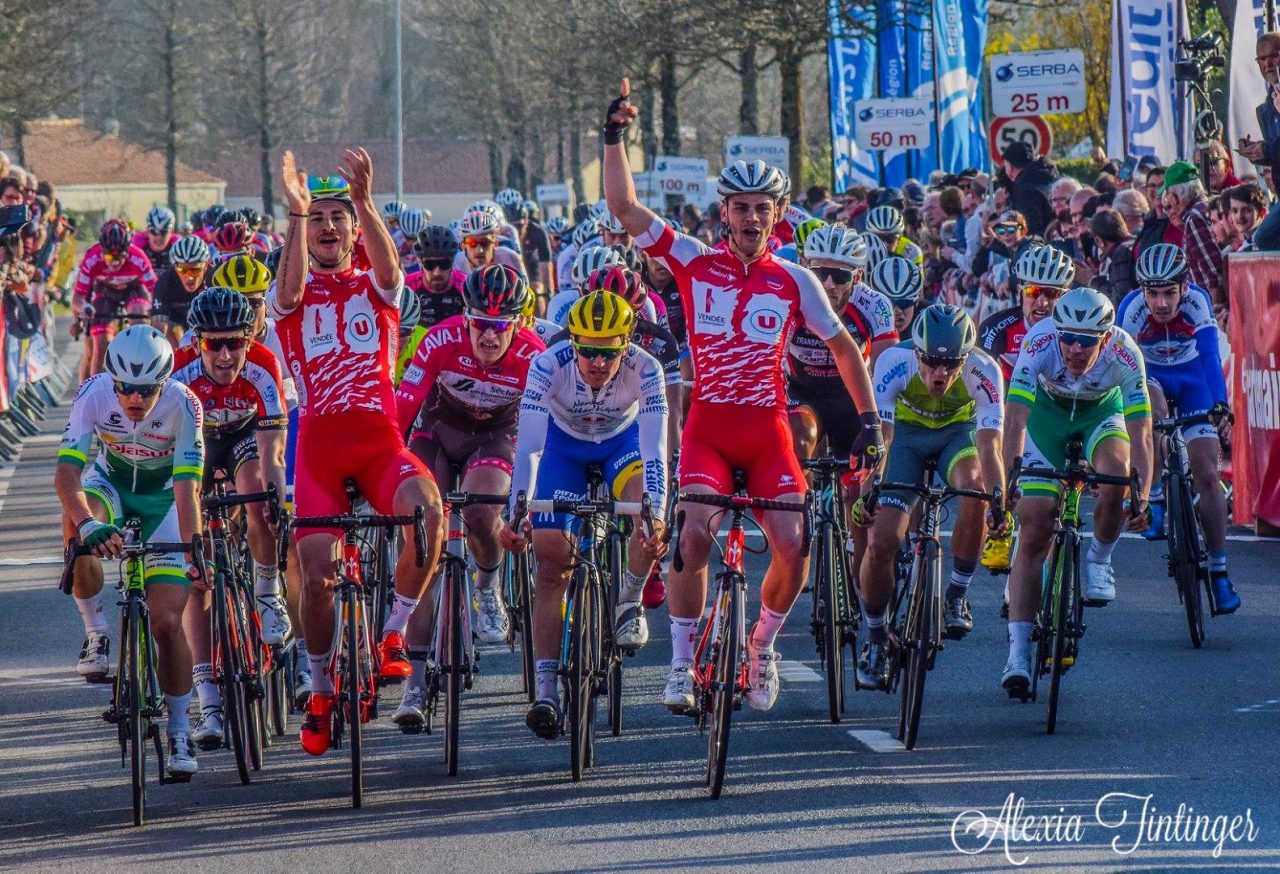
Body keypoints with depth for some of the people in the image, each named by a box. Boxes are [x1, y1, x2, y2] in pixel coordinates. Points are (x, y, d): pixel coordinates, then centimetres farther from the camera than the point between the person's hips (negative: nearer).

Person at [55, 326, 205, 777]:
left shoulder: (182, 404, -29)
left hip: (163, 497, -1)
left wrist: (193, 551, -45)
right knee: (79, 524, -37)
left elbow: (186, 487, -32)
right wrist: (89, 524, -55)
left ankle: (179, 732, 6)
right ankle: (96, 631, -16)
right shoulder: (93, 394, -28)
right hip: (110, 483, 1)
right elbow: (66, 470, -37)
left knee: (167, 623, -11)